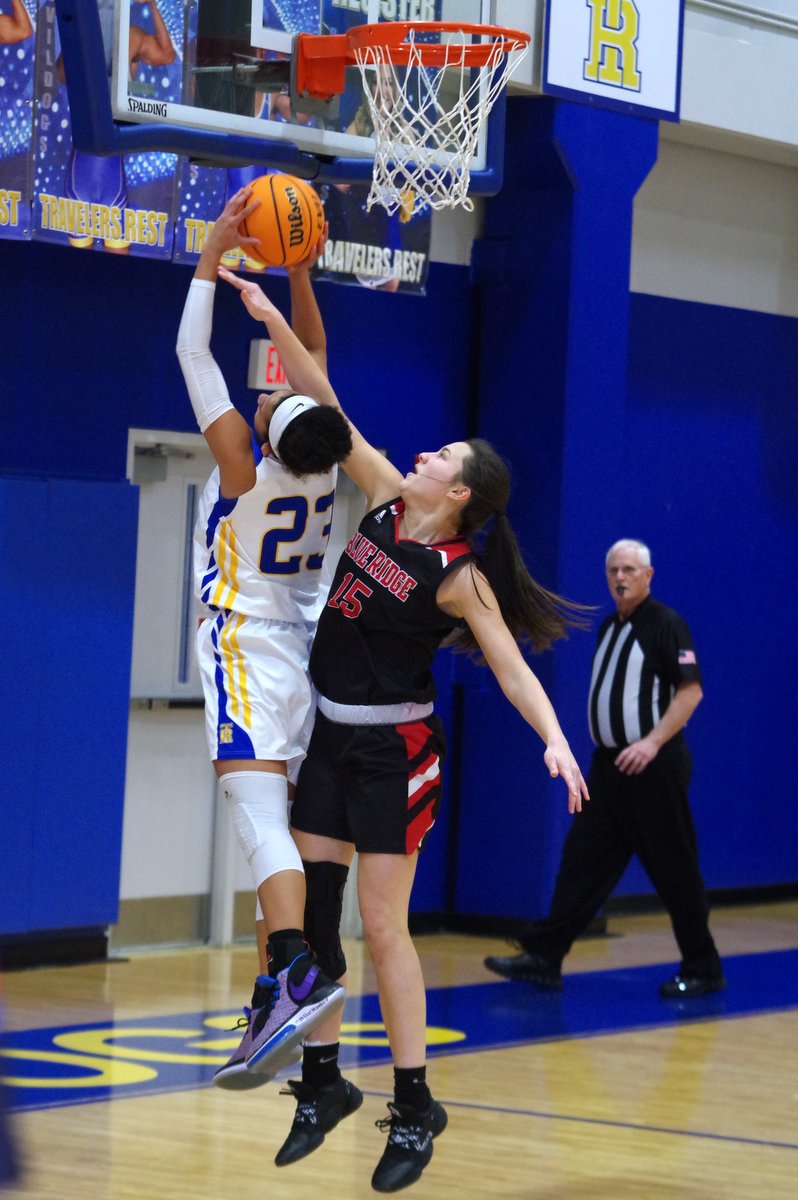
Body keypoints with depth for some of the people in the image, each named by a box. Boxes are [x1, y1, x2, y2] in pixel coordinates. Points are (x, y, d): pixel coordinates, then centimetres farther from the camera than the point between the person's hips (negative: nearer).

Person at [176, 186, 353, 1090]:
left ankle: (298, 975, -37)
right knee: (276, 822, 10)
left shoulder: (244, 466, -16)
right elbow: (312, 353, 15)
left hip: (245, 644, -7)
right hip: (299, 645, 7)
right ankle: (275, 997, 10)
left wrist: (213, 256, -6)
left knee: (258, 812, -20)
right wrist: (298, 270, 11)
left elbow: (192, 353, -10)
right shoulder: (323, 460, -1)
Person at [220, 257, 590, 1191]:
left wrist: (553, 739, -31)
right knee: (310, 910, 7)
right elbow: (331, 412, 1)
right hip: (328, 735, 6)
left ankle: (414, 1105, 4)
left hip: (394, 749, -6)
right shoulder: (385, 498, 0)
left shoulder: (461, 578, -15)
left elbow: (510, 665, -16)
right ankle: (324, 1082, 17)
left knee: (382, 927, -5)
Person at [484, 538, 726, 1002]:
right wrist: (607, 751, 18)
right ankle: (544, 957, 2)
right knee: (582, 859, 3)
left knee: (675, 870, -2)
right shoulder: (611, 627, 15)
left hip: (652, 767, -8)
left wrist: (653, 742, -23)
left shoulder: (665, 624, -9)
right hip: (609, 764, 8)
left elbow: (691, 690, -16)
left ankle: (703, 971, 7)